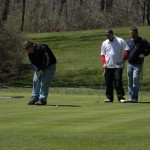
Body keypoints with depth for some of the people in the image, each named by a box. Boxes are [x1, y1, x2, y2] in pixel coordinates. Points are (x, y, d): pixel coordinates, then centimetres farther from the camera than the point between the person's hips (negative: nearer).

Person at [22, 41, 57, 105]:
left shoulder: (42, 48, -27)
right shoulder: (30, 53, -3)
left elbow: (47, 60, -26)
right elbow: (32, 63, -1)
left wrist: (42, 70, -22)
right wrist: (38, 70, -18)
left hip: (49, 65, -7)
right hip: (39, 67, 8)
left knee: (44, 82, -15)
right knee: (35, 81, 1)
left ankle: (42, 99, -11)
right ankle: (34, 99, 6)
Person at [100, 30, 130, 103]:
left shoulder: (120, 41, 2)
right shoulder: (104, 43, 11)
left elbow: (127, 50, 3)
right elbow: (102, 55, 14)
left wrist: (124, 60, -7)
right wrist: (104, 63, -2)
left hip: (118, 66, -3)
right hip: (108, 66, 3)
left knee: (118, 82, -10)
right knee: (108, 83, 4)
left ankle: (121, 97, -5)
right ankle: (109, 97, 11)